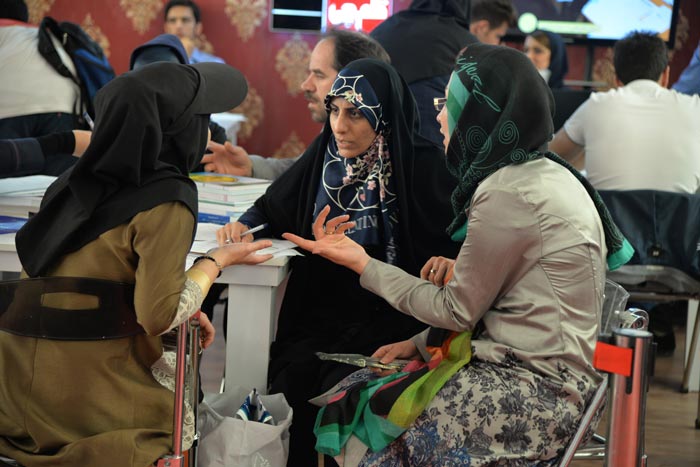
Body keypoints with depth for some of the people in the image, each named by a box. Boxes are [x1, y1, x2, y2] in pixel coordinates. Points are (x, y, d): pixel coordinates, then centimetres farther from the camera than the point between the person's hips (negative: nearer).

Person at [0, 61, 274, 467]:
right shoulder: (167, 202, -16)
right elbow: (159, 318, -20)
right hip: (92, 400, -7)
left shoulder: (77, 181, 6)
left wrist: (181, 313, 14)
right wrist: (215, 261, -5)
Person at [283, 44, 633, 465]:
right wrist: (421, 344, 11)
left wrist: (363, 264, -3)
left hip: (538, 388, -9)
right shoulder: (543, 173, 12)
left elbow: (458, 311, -10)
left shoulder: (508, 193, -18)